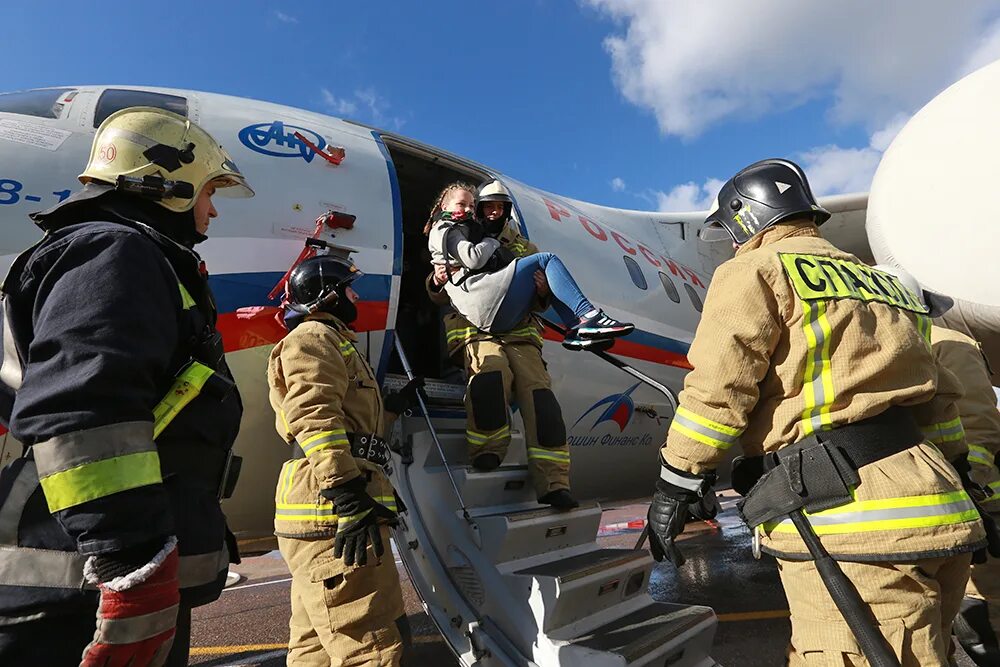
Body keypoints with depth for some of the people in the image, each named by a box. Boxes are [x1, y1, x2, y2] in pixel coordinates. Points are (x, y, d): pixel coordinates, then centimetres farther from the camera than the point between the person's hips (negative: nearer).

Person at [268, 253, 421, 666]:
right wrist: (348, 496, -27)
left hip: (326, 511, 11)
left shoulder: (330, 341, 30)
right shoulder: (314, 336, -4)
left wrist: (391, 406, 36)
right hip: (331, 511, -11)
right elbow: (314, 417, -19)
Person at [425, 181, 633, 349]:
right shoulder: (444, 229, 6)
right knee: (545, 260, -6)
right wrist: (491, 241, 6)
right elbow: (473, 258, -11)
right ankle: (588, 314, -20)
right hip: (484, 303, -10)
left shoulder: (463, 229, 38)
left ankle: (576, 328, -8)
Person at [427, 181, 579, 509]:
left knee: (538, 390, -21)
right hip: (476, 328, -2)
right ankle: (486, 453, -23)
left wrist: (543, 293, -4)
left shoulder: (525, 249, 24)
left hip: (520, 332, 2)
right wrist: (436, 283, -5)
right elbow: (441, 298, 20)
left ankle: (553, 482, -24)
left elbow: (539, 306, 21)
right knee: (493, 369, -36)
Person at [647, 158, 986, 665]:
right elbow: (940, 401, 23)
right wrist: (962, 488, 27)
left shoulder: (754, 270, 0)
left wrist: (674, 488, -3)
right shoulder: (882, 282, 25)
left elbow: (717, 391, -10)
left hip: (850, 529, -9)